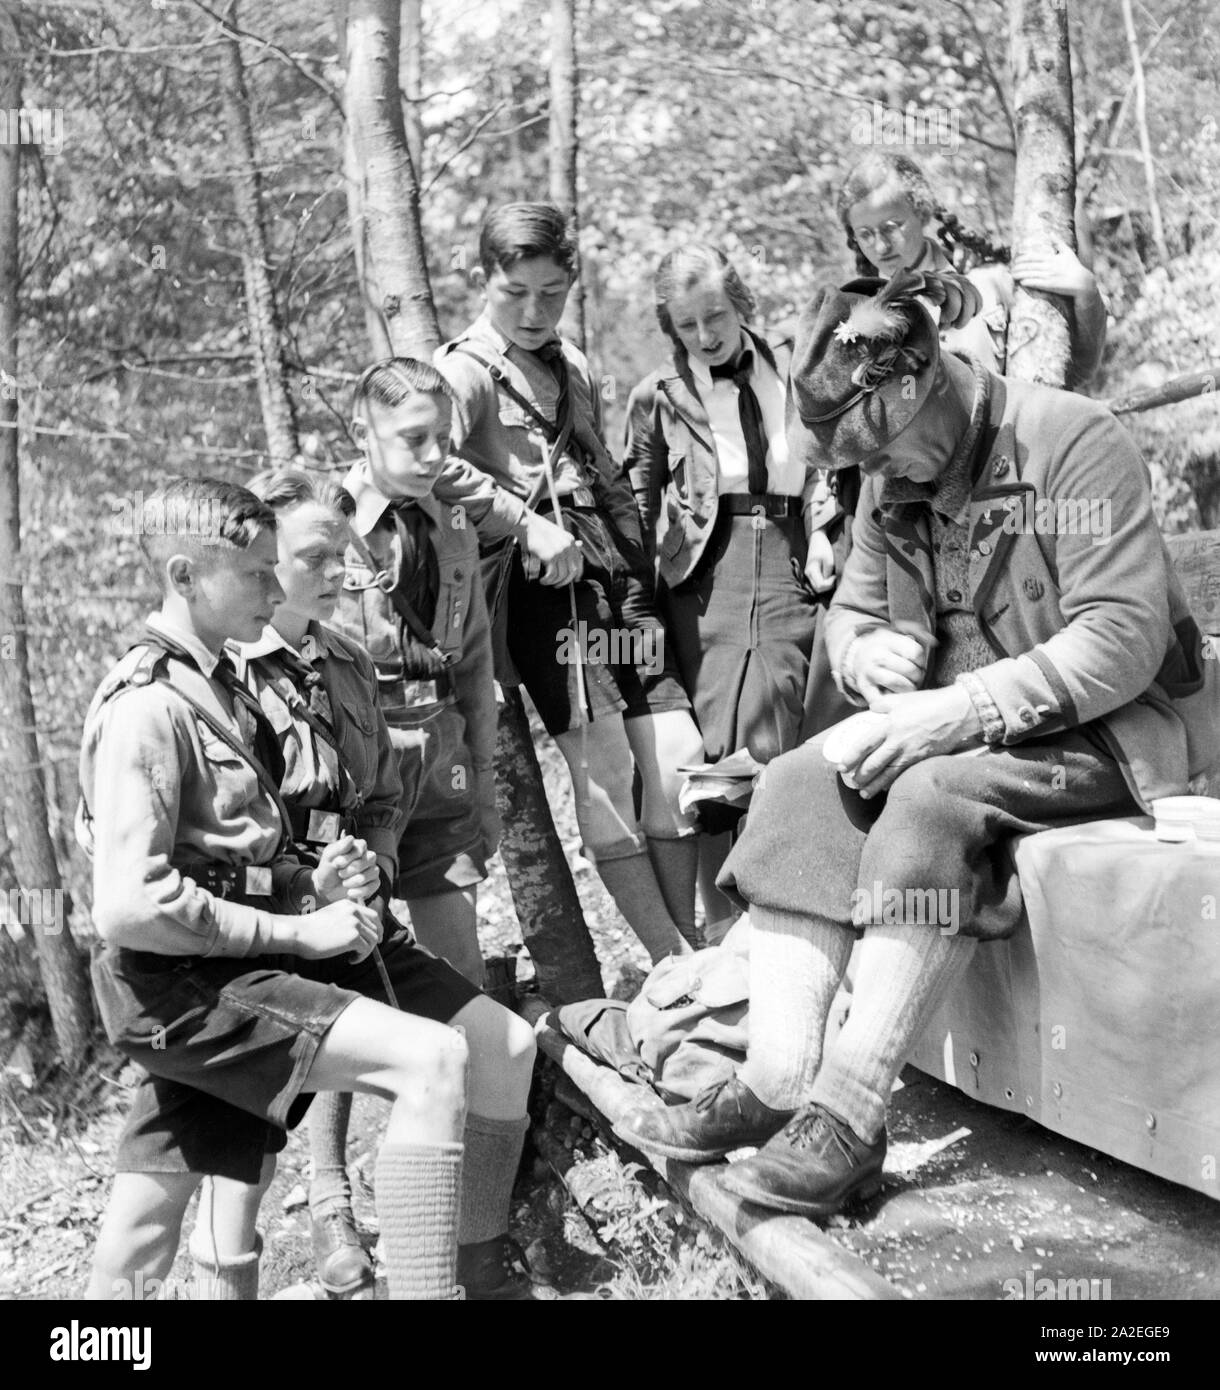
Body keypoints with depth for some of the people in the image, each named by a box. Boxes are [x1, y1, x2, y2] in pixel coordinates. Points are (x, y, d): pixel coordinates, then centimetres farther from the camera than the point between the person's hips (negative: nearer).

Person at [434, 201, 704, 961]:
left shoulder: (574, 366, 22)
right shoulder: (467, 369, -3)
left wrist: (638, 553, 15)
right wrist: (530, 523, -21)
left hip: (621, 578, 7)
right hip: (546, 585, -7)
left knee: (680, 762, 0)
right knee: (606, 774, -9)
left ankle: (689, 949, 13)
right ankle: (674, 964, -3)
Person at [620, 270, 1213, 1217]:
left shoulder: (1075, 441, -17)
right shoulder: (892, 480, 6)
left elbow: (1124, 639, -24)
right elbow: (849, 612, 16)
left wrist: (959, 709, -31)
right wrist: (870, 650, -11)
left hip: (1112, 726, -7)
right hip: (962, 726, 8)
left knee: (932, 798, -33)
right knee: (799, 786, -13)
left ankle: (850, 1115, -29)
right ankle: (777, 1084, -19)